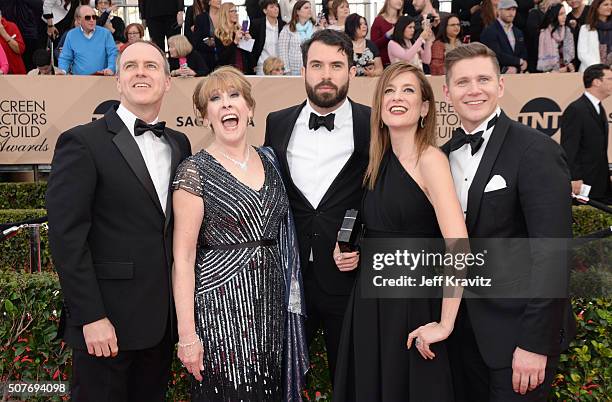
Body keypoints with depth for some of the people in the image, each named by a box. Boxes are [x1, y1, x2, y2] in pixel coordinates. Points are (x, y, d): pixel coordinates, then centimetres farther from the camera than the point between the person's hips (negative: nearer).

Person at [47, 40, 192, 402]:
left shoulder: (179, 144, 9)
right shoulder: (82, 143, -9)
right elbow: (67, 237, -13)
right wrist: (91, 317, -16)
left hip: (164, 318, 6)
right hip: (107, 321, -5)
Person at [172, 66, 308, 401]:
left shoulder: (269, 161, 8)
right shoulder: (195, 171, -8)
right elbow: (183, 258, -10)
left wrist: (289, 307, 10)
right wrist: (187, 334, -14)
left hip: (273, 307, 5)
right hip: (221, 308, -5)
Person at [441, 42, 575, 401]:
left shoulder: (536, 150, -14)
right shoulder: (446, 155, 6)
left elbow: (553, 253, -18)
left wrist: (535, 342, -19)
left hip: (517, 331, -6)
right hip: (463, 328, 6)